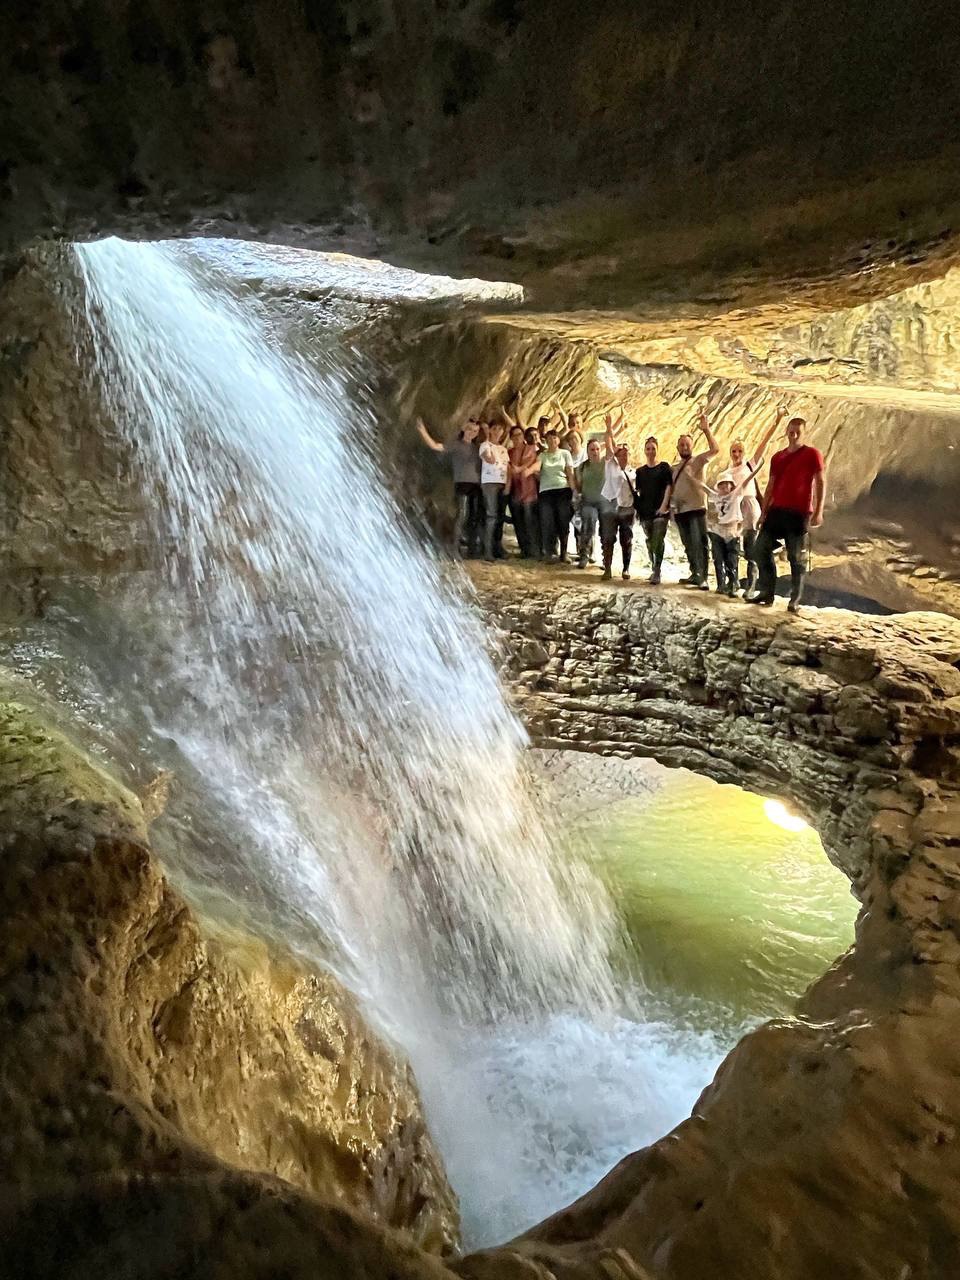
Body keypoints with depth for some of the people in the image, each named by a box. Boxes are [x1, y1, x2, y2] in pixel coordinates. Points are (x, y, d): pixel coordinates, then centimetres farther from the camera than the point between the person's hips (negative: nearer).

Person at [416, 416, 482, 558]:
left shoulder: (478, 446, 18)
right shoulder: (455, 444, 2)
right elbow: (435, 446, -9)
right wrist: (423, 431, -17)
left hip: (477, 485, 6)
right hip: (462, 483, -6)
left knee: (476, 517, 7)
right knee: (462, 514, -18)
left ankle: (473, 547, 16)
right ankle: (455, 548, -19)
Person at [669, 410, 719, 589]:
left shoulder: (698, 460, 0)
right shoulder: (674, 468, 17)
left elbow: (715, 449, -16)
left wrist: (706, 430, -23)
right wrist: (670, 505, 8)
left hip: (696, 509, -6)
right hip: (680, 511, 6)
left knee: (700, 544, -12)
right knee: (688, 545, 12)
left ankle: (703, 578, -13)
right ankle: (695, 574, 22)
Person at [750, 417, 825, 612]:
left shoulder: (812, 454, -1)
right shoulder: (777, 457, 15)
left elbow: (821, 482, -5)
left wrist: (818, 511, -13)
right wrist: (764, 511, 11)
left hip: (799, 514, -6)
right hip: (776, 511, 6)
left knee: (796, 557, -4)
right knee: (761, 549, 1)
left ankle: (795, 601, 1)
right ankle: (766, 593, 10)